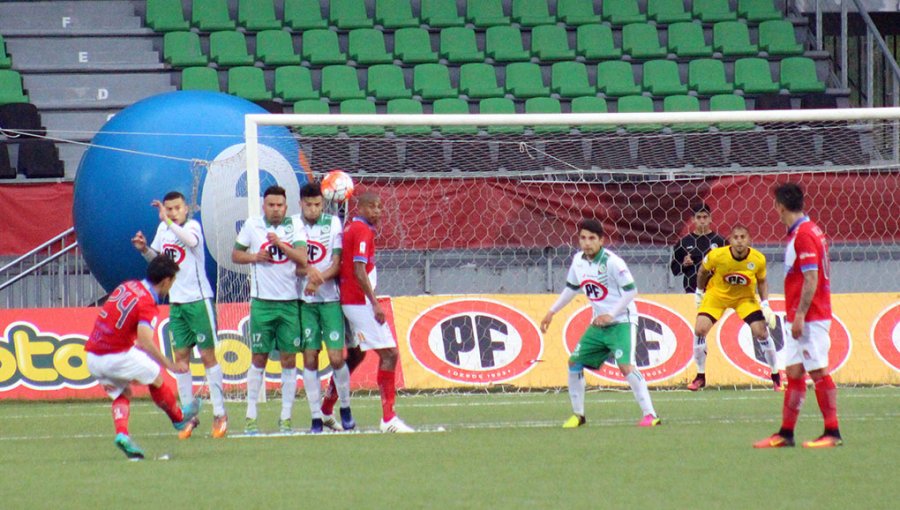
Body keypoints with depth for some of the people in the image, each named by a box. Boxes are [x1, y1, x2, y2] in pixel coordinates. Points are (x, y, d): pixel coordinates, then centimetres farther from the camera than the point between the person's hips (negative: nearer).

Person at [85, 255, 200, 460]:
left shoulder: (127, 287, 5)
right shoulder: (147, 304, -17)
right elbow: (145, 340, -30)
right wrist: (169, 364, -24)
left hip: (92, 355, 7)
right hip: (116, 356, -7)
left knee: (121, 394, 21)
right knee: (156, 378, 17)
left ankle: (122, 433, -3)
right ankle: (179, 417, 37)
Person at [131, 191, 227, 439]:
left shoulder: (192, 226, -10)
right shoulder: (163, 229, 9)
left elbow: (191, 241, -33)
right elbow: (157, 258, 20)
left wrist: (168, 221, -37)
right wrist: (144, 249, 1)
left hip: (199, 300, -6)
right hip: (176, 302, 6)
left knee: (208, 355, -3)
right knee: (180, 358, 4)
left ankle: (220, 414, 3)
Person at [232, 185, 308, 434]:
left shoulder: (294, 228, 3)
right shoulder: (252, 225, 4)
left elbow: (303, 259, -11)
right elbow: (235, 255, 11)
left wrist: (280, 244, -26)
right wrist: (254, 257, -9)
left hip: (289, 302, 1)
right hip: (262, 301, -1)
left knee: (289, 360, 1)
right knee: (259, 358, 0)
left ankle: (286, 417, 6)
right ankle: (251, 416, 7)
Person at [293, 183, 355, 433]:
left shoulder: (333, 223, 1)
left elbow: (337, 265, -3)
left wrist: (318, 278, -20)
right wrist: (309, 271, -25)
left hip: (330, 298, 0)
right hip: (304, 300, 0)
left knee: (336, 357, -6)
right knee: (309, 359, -2)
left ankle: (345, 408, 15)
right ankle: (316, 417, 3)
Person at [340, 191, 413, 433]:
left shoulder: (349, 228, 14)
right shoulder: (363, 231, -14)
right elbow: (359, 271, -21)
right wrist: (375, 303, -22)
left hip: (348, 301, 10)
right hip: (361, 302, -10)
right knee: (389, 354, -10)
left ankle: (326, 411, 27)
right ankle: (388, 418, -15)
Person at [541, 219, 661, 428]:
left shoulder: (612, 262, -18)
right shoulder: (578, 261, 3)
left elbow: (631, 290, -18)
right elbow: (571, 288, 20)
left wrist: (611, 315, -23)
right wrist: (551, 312, 20)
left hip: (621, 321, -8)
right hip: (598, 323, 8)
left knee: (625, 365, -23)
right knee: (574, 362, 5)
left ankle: (650, 415, -22)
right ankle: (578, 414, 19)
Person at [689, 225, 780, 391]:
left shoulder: (758, 259, -21)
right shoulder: (716, 256, -26)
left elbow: (762, 281, -1)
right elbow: (703, 271, -4)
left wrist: (765, 304, -11)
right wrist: (700, 291, 6)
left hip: (745, 297, 0)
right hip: (717, 294, 0)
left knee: (761, 333, -10)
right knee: (700, 330, -15)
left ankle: (776, 377, 9)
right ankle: (700, 376, 4)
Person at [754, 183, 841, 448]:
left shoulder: (804, 235, -15)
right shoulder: (806, 231, 14)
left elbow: (811, 279, -20)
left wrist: (800, 315, -21)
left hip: (809, 317, -10)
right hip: (798, 318, 10)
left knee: (818, 372, -6)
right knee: (794, 373, 9)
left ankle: (833, 433, -3)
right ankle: (786, 433, 11)